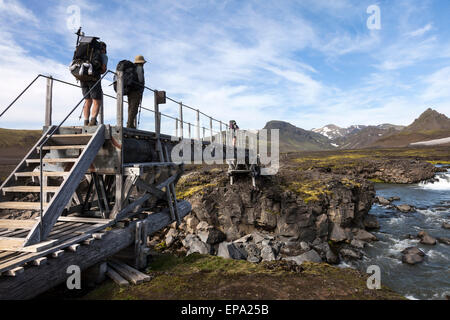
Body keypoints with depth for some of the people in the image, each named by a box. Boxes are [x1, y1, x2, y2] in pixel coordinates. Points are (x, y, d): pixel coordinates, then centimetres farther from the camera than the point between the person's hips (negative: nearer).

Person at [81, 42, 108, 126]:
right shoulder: (104, 56, 10)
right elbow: (104, 69, -7)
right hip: (93, 79, -5)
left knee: (88, 101, 13)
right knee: (97, 102, -3)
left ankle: (86, 122, 3)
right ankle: (93, 120, -23)